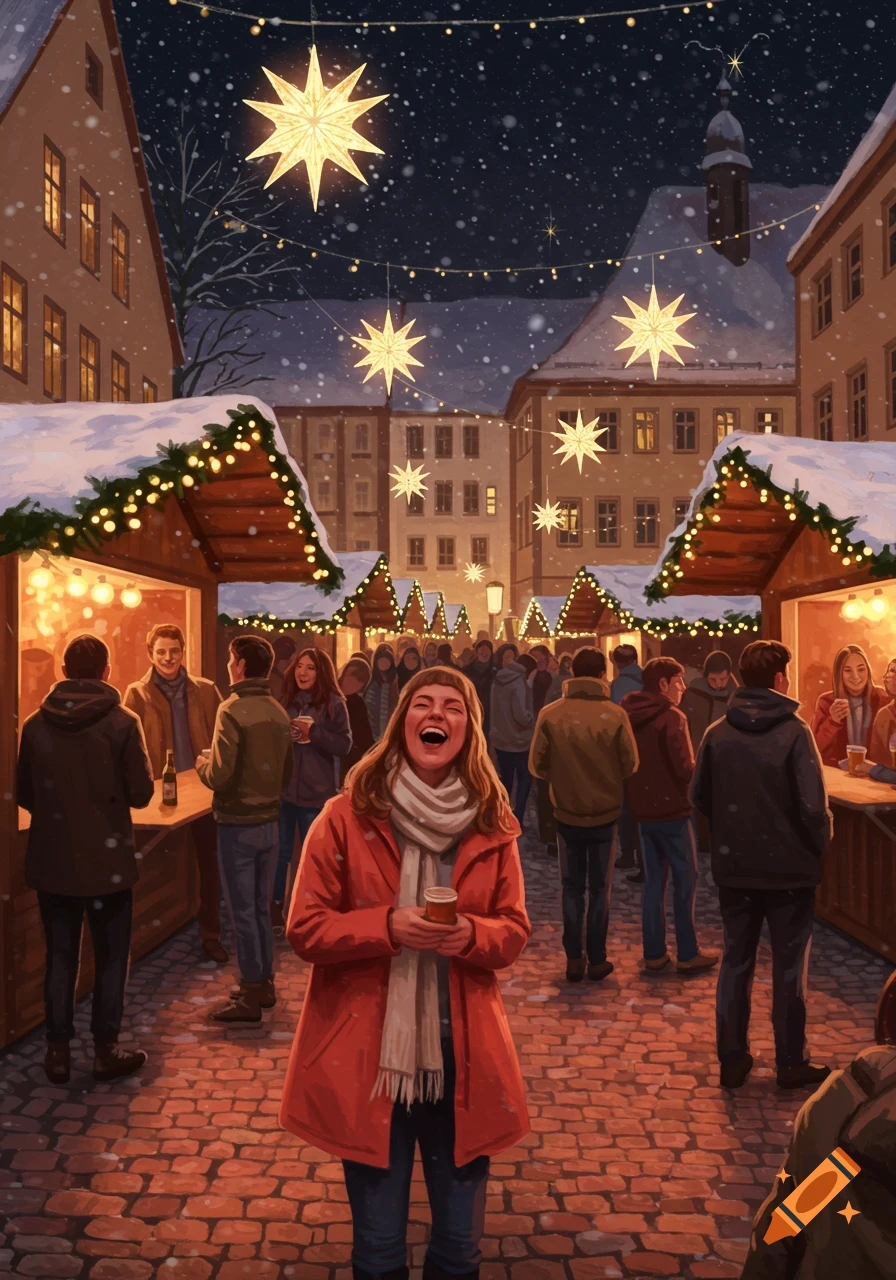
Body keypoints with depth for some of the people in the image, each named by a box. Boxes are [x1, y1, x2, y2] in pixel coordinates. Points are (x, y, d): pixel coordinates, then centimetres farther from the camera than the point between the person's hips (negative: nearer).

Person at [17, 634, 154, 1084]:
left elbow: (24, 795, 4)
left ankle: (58, 1051, 20)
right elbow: (141, 794, -10)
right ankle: (106, 1050, 17)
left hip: (52, 861, 3)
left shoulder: (35, 724, -4)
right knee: (111, 958, 11)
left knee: (60, 957, 14)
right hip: (107, 861, -2)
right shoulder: (122, 722, -13)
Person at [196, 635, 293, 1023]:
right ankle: (264, 983, 27)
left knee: (243, 911, 2)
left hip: (237, 825, -6)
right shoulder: (279, 712, 3)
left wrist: (202, 761, 0)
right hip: (269, 821, 6)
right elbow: (287, 772, 11)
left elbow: (219, 776, -19)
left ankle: (250, 997, 9)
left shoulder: (232, 710, -17)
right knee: (262, 908, 17)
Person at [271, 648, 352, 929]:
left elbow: (344, 745, -11)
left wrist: (313, 732, -20)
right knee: (279, 850, 10)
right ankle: (275, 906, 24)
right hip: (282, 787, 3)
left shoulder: (334, 704, -6)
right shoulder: (284, 701, 4)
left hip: (315, 791, -3)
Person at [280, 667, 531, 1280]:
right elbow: (305, 930, -7)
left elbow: (515, 930, 4)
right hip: (370, 1053, -2)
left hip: (462, 1054, 2)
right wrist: (388, 926, -22)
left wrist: (472, 934, -18)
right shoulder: (346, 816, -8)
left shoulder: (492, 824, -1)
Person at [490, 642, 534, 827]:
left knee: (506, 780, 15)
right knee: (525, 779, 5)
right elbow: (521, 715, -23)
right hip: (518, 740, -6)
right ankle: (516, 821, -3)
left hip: (499, 739, 6)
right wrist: (530, 718, -5)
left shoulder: (496, 680, 3)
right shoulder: (517, 680, -18)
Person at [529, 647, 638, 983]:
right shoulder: (615, 715, -16)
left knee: (572, 887, 15)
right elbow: (630, 765, -8)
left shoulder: (550, 714, -14)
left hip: (567, 813, 1)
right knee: (600, 888, 14)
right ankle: (596, 959, 18)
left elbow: (537, 766, -8)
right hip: (605, 813, -1)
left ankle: (574, 958, 17)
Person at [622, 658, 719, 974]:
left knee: (654, 880, 13)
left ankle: (654, 954, 15)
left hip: (642, 808, 7)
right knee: (685, 880, 4)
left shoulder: (630, 716, 6)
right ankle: (687, 954, 10)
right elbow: (686, 769, -21)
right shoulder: (671, 717, -17)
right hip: (671, 808, -7)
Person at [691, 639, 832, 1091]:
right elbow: (813, 805, -18)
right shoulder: (794, 732, -16)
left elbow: (699, 797, 2)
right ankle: (791, 1062, 19)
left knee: (736, 961, 15)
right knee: (789, 965, 11)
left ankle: (732, 1059, 20)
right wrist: (820, 846, 1)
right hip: (790, 867, -3)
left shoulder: (716, 733, -4)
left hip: (734, 867, 3)